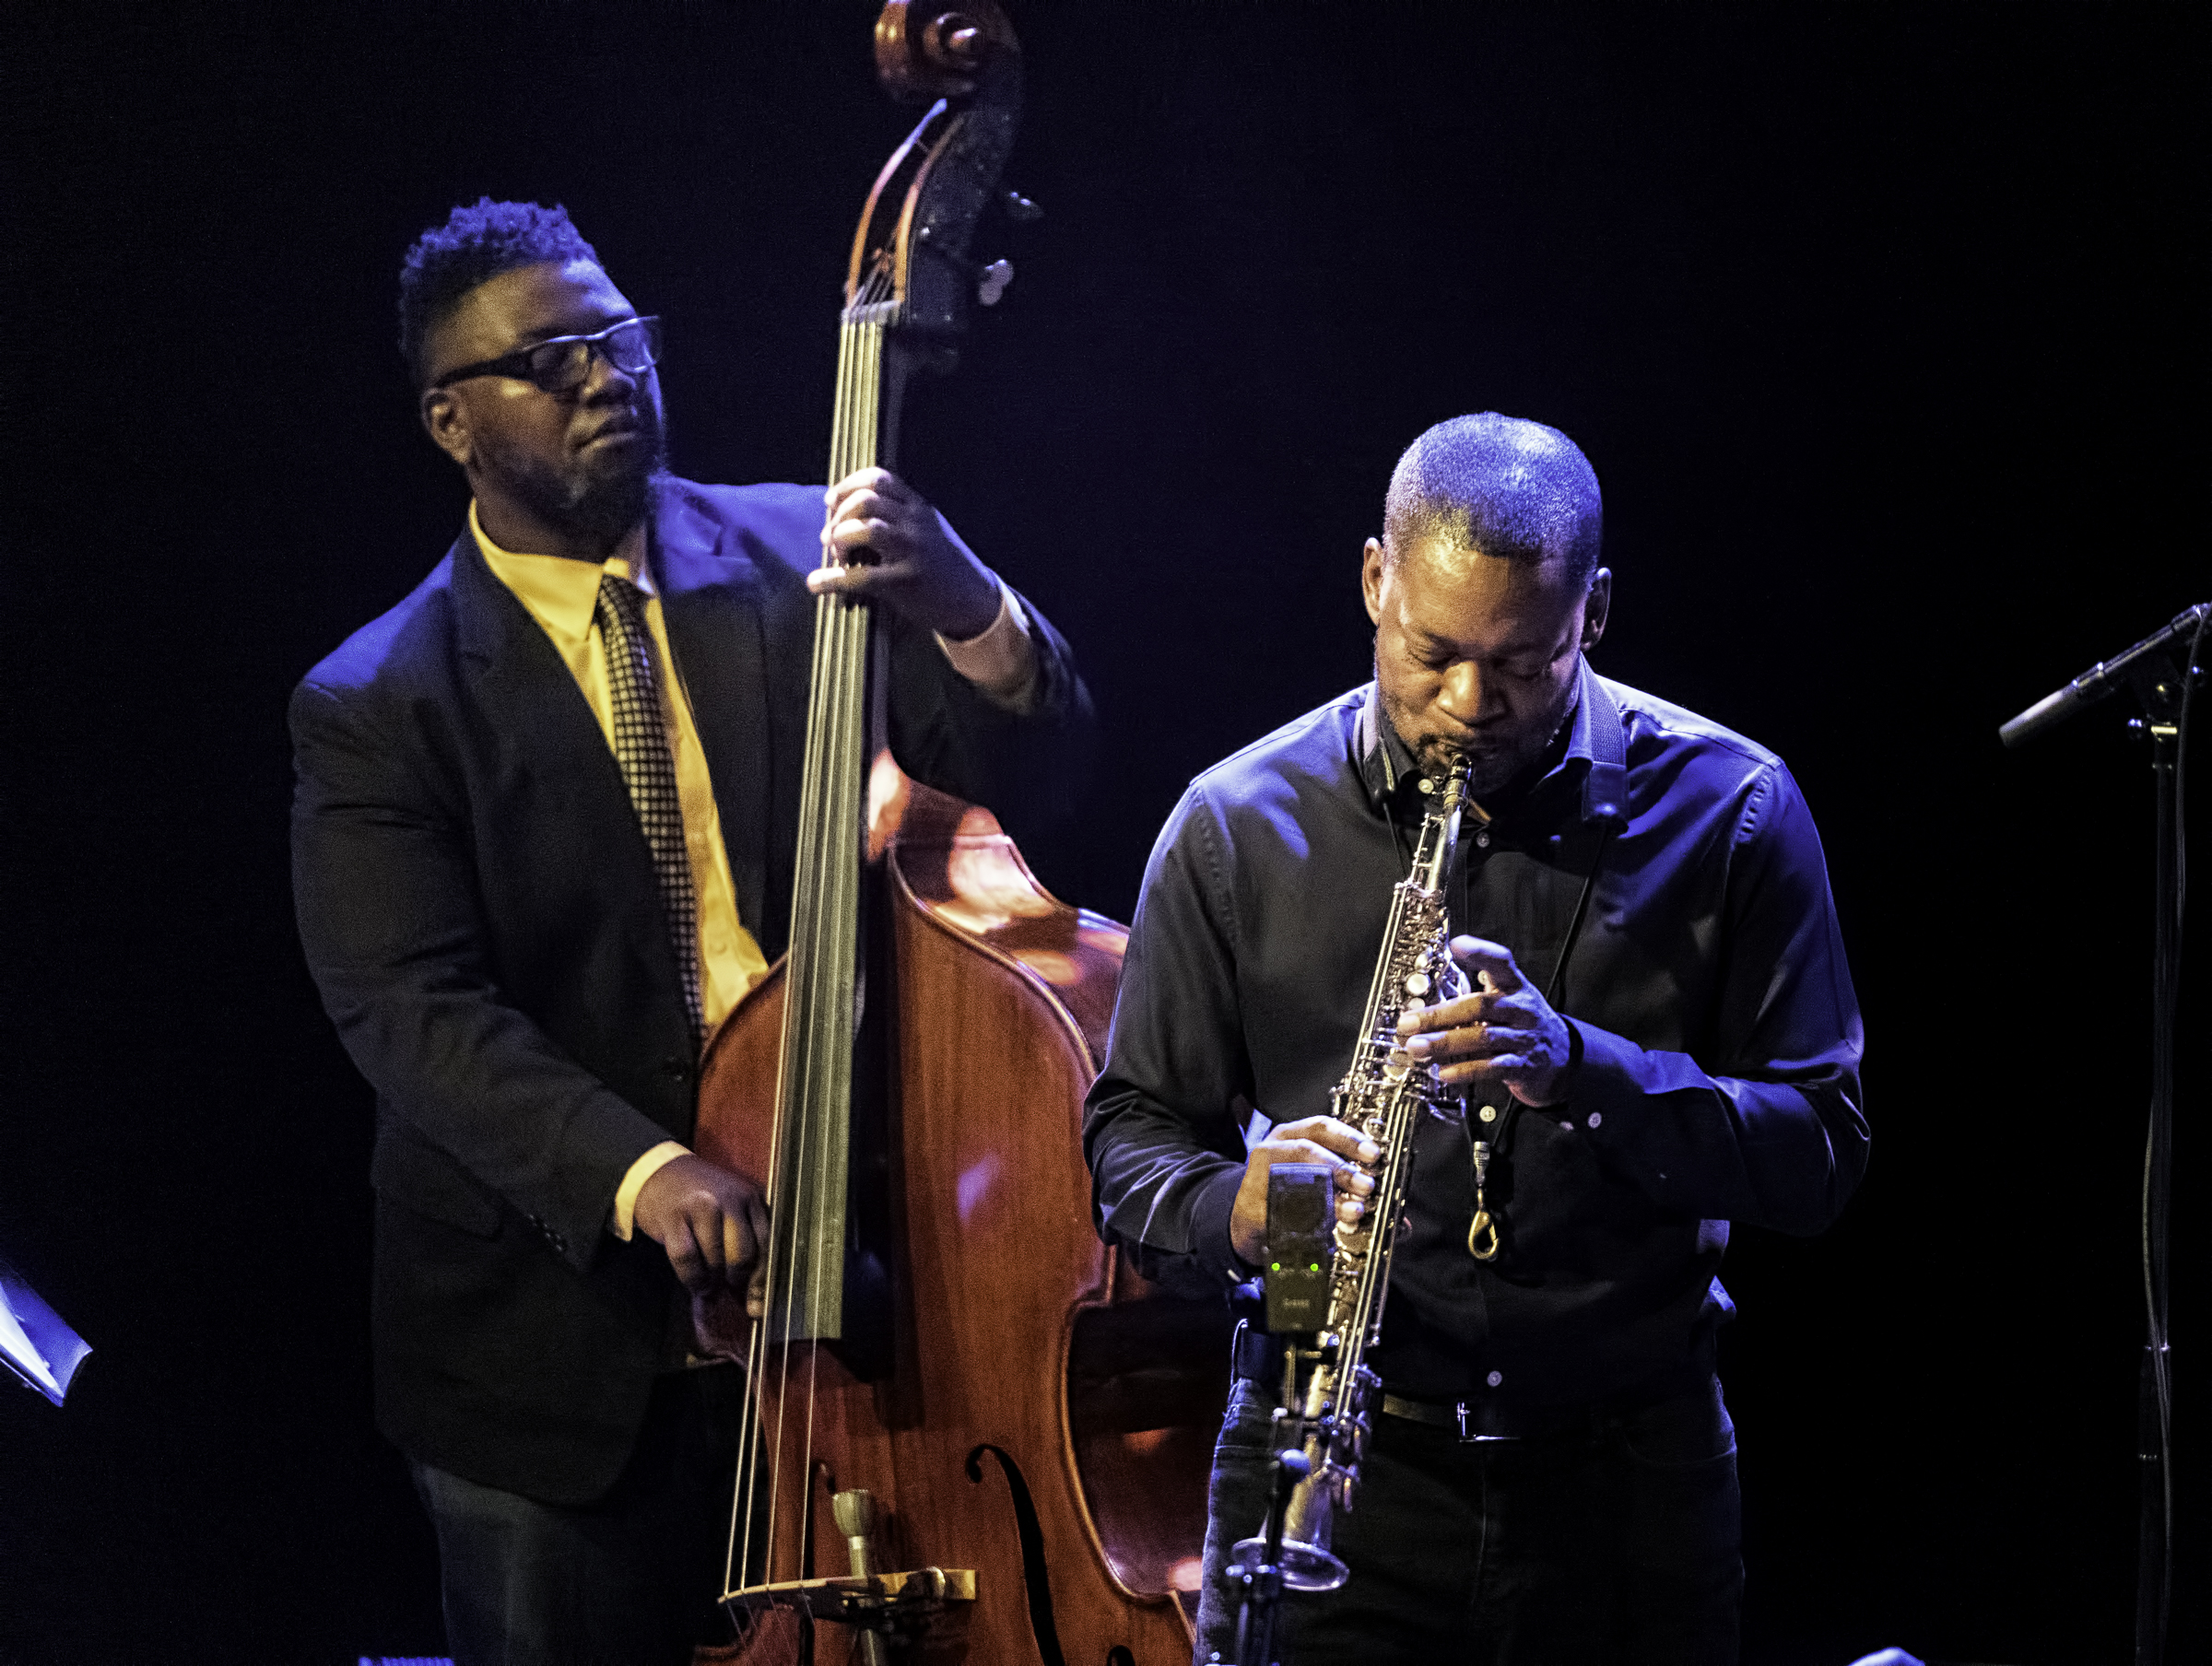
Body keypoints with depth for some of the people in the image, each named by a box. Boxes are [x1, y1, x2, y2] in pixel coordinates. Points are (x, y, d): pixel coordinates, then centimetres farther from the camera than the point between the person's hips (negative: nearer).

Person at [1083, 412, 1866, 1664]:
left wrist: (1585, 1069, -22)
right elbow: (1133, 1130, 6)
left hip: (1630, 1468, 0)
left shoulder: (1726, 809, -1)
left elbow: (1819, 1155, -5)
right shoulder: (1241, 823, 1)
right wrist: (1234, 1208, -18)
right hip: (1329, 1456, 0)